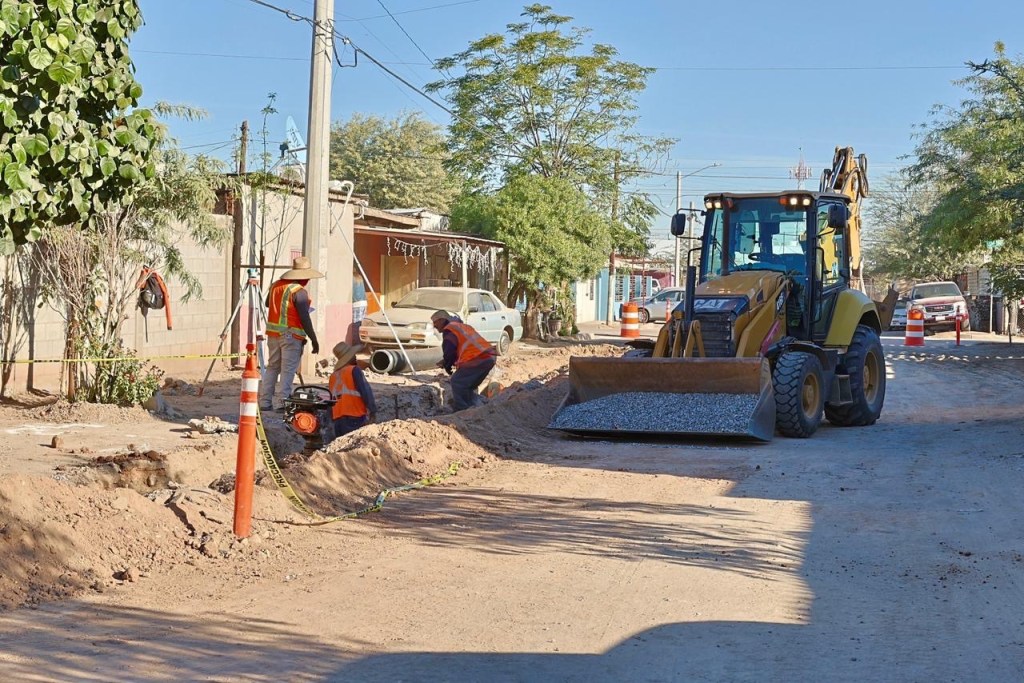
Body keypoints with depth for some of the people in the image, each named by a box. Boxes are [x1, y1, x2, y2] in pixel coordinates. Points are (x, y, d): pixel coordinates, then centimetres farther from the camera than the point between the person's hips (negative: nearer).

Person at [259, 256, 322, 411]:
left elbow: (268, 304, 28)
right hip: (291, 336, -7)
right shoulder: (299, 292, -14)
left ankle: (264, 402, 14)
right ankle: (281, 402, -7)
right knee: (288, 370, -4)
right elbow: (305, 319, -17)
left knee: (272, 367, 14)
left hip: (273, 333, 7)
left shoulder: (275, 286, 10)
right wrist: (314, 340, -12)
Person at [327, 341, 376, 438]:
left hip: (337, 418, 7)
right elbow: (365, 391, -11)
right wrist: (372, 410, -7)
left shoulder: (333, 376, 17)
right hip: (354, 416, -7)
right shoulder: (354, 370, -5)